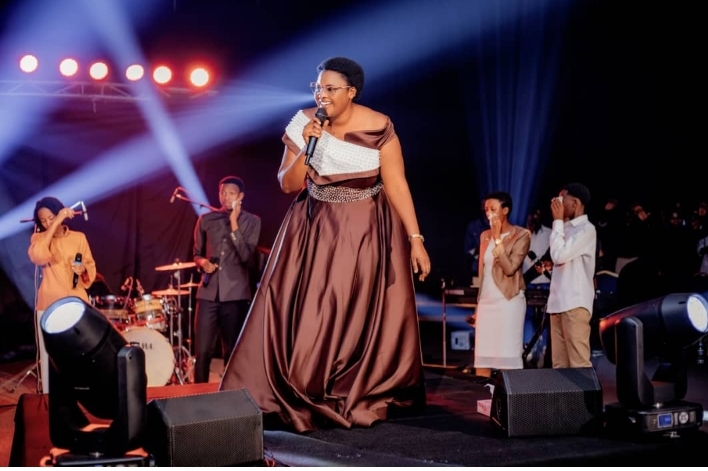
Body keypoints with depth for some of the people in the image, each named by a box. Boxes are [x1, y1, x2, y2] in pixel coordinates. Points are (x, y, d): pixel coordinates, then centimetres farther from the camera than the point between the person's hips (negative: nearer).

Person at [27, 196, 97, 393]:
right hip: (49, 305, -1)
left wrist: (83, 270, -14)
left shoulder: (79, 237, 5)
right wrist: (55, 224, -25)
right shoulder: (38, 238, 1)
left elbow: (91, 266, 10)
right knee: (50, 355, -1)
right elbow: (37, 257, -22)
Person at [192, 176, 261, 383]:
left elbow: (246, 256, -10)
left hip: (236, 293, -2)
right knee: (202, 351, -2)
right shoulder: (206, 220, 9)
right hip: (208, 291, 2)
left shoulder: (251, 221, 2)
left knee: (232, 351, 6)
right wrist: (202, 262, -4)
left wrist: (234, 223, -14)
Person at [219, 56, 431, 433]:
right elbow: (288, 185, -3)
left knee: (367, 319, 1)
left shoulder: (378, 128, -13)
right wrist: (306, 148, -19)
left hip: (367, 231, -2)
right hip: (316, 230, 2)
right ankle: (305, 398, 12)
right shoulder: (303, 123, -7)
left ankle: (364, 399, 18)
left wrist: (415, 239, -13)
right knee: (306, 316, -1)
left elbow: (397, 186, -10)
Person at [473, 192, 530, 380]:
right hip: (486, 301, 6)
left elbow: (509, 268, -16)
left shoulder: (521, 235, -5)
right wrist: (478, 303, 14)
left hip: (508, 301, -6)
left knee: (508, 357, -5)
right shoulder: (485, 235, 13)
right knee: (481, 356, 4)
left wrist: (498, 238, -15)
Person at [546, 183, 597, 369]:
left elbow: (559, 255, -16)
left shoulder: (586, 229, -7)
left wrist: (558, 221, -8)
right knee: (560, 362, 6)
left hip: (575, 302, -9)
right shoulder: (567, 228, 20)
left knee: (578, 360, -10)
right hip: (559, 301, 9)